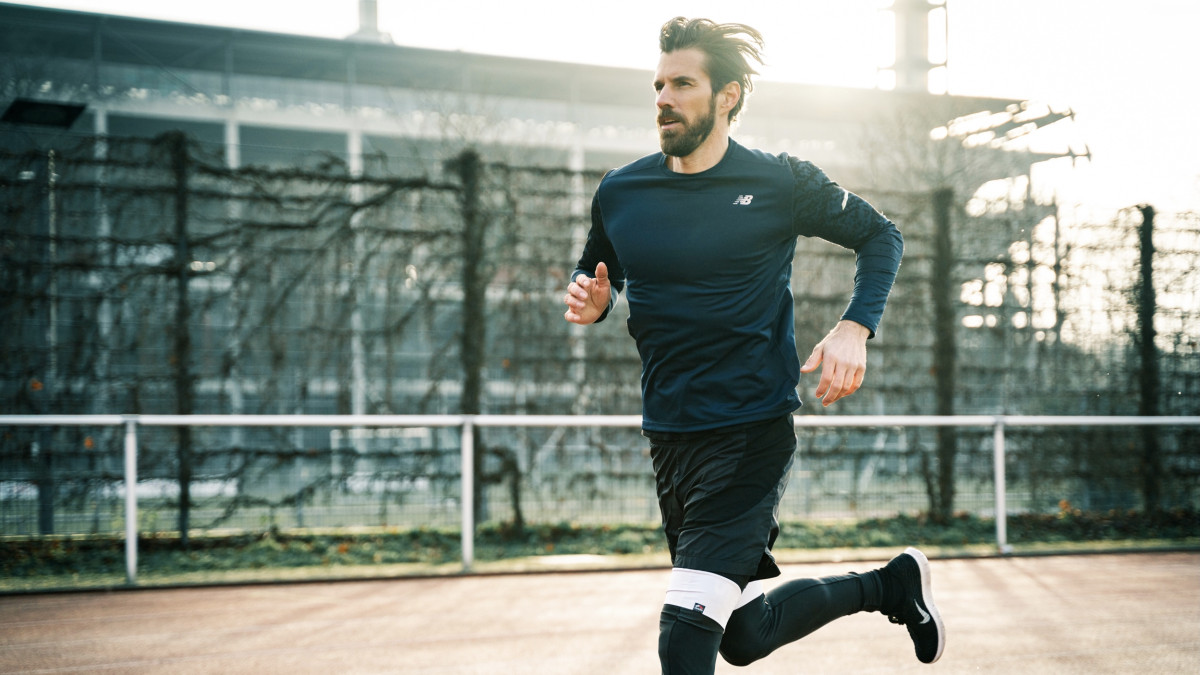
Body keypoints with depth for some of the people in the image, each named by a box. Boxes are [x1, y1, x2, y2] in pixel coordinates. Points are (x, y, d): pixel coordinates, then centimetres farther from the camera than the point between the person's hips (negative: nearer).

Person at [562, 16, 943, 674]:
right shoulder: (620, 193, 3)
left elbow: (880, 236, 7)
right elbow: (594, 276, 20)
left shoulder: (778, 182, -6)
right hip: (669, 439, 5)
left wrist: (855, 328, -9)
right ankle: (889, 583, 36)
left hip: (753, 431, -5)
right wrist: (591, 302, -5)